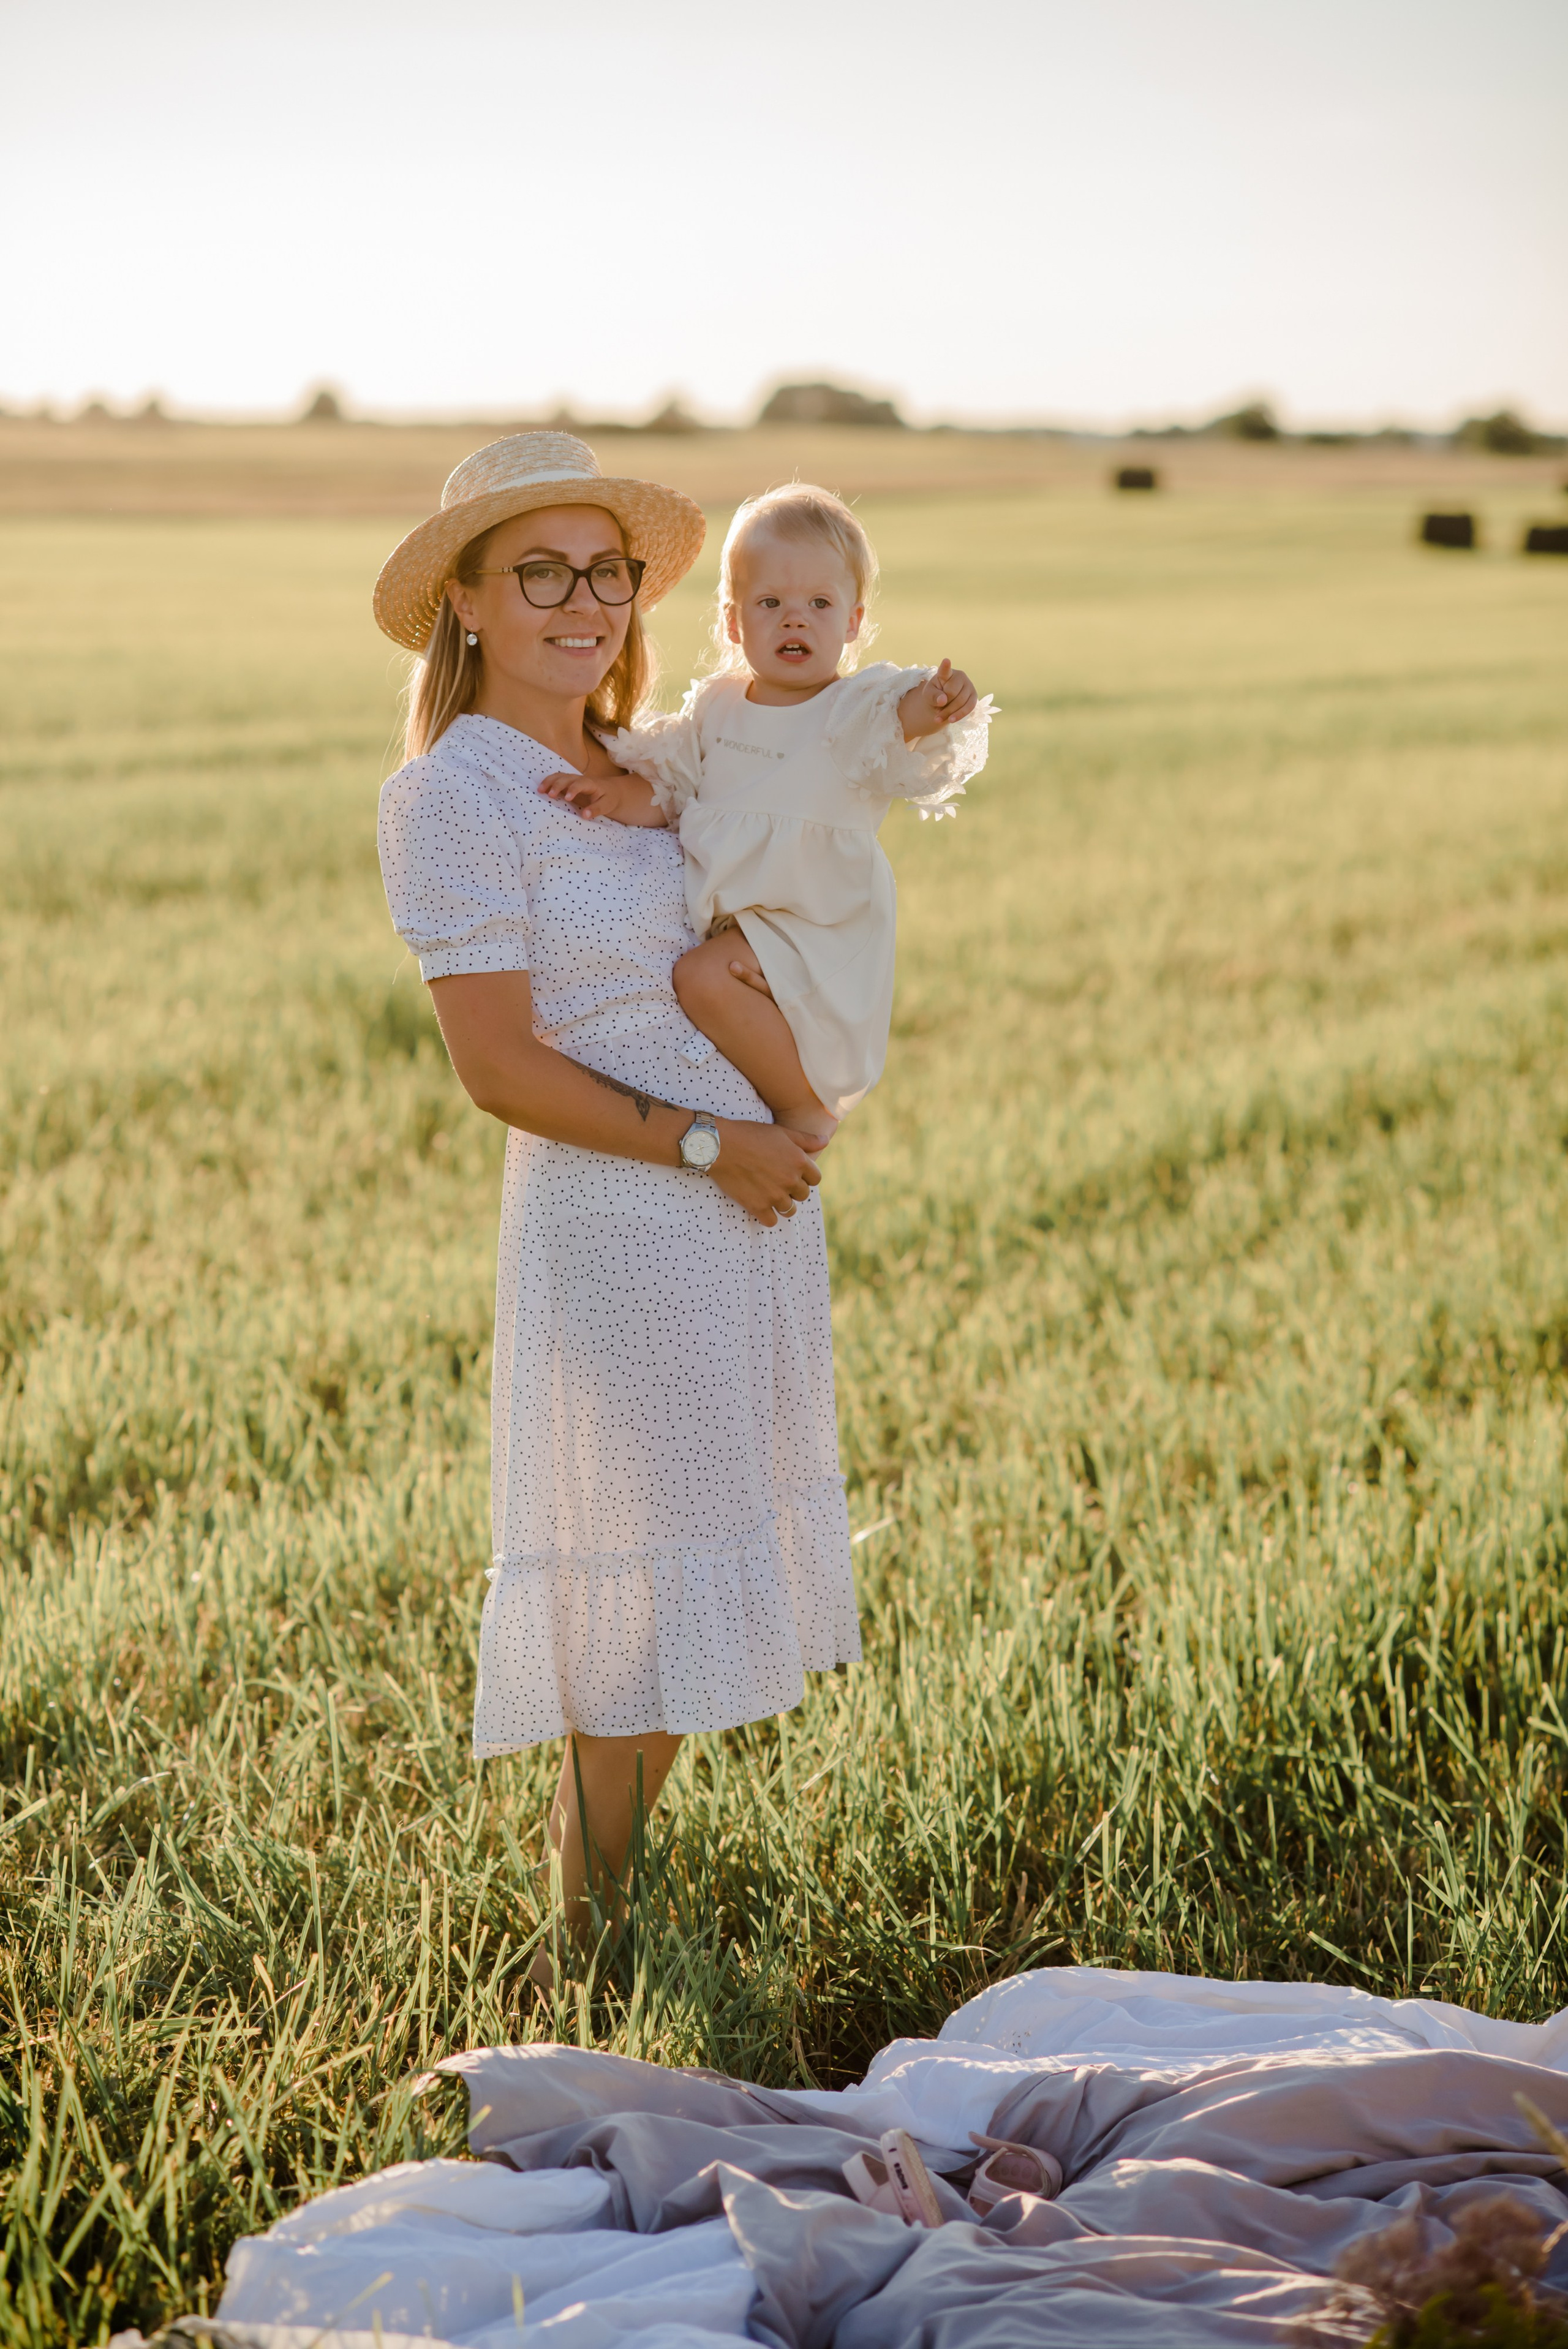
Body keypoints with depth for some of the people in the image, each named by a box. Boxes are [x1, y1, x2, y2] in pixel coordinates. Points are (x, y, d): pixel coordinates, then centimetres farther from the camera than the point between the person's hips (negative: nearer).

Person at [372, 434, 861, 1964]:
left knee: (719, 1538, 16)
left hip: (752, 1207, 8)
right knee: (639, 1565, 1)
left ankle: (598, 1826, 34)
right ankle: (600, 1918, 19)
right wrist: (707, 1145, -16)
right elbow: (499, 1066, -16)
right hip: (614, 1224, -8)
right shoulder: (450, 796, -13)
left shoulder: (636, 768, 10)